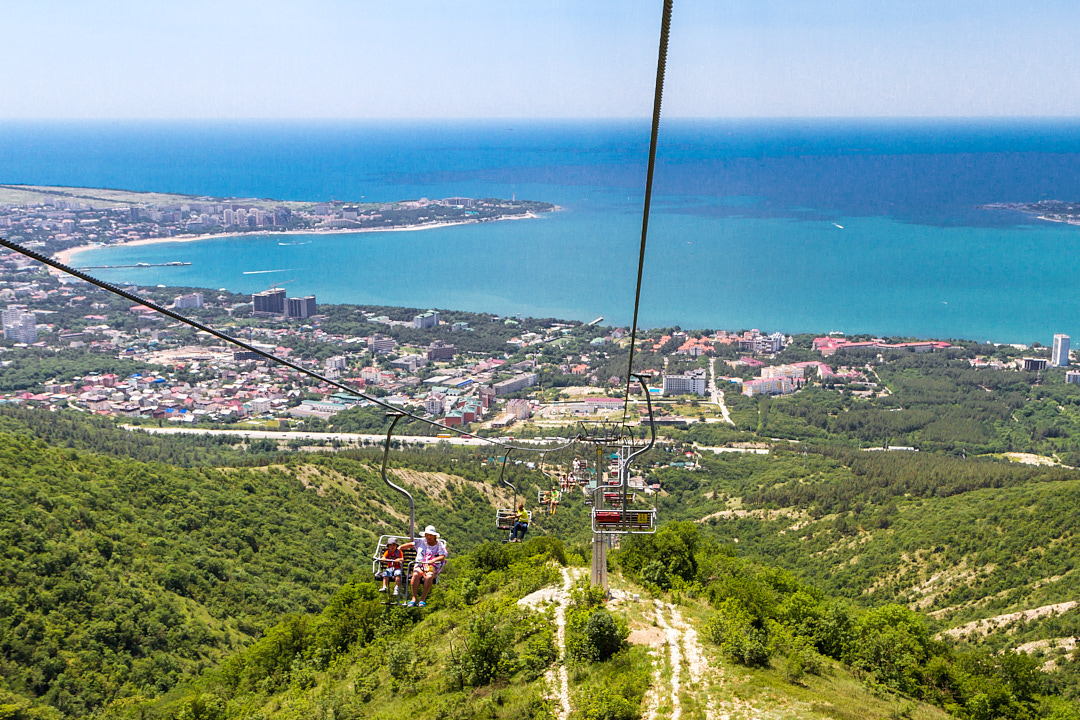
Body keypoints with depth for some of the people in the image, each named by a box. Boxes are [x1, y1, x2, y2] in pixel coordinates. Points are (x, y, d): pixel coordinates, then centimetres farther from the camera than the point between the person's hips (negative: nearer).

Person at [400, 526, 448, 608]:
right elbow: (410, 544, 2)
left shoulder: (439, 545, 6)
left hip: (433, 567, -1)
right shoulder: (421, 542, 13)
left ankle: (423, 599, -26)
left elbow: (442, 557, -10)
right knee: (416, 575, -32)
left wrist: (433, 560, -29)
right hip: (420, 565, 1)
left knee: (429, 577, -35)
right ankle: (414, 598, -28)